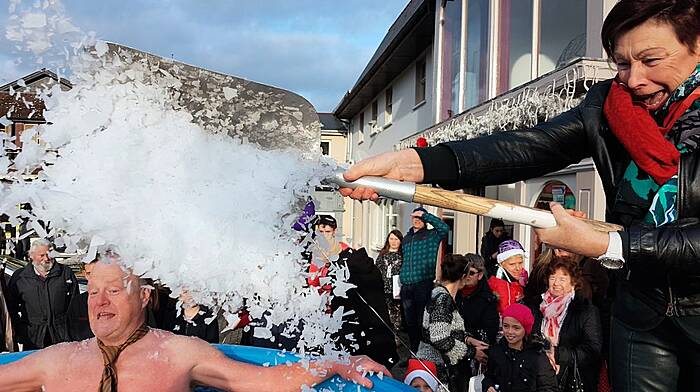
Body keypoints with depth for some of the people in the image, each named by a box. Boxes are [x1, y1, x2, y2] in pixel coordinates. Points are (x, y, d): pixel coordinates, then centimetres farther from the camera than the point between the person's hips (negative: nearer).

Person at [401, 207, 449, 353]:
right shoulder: (406, 238, 18)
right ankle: (414, 352, 24)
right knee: (410, 322, 12)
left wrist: (425, 215, -13)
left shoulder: (432, 235, 2)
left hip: (424, 284, -5)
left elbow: (444, 228, -19)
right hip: (406, 286, 5)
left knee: (422, 321, -3)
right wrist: (401, 281, 15)